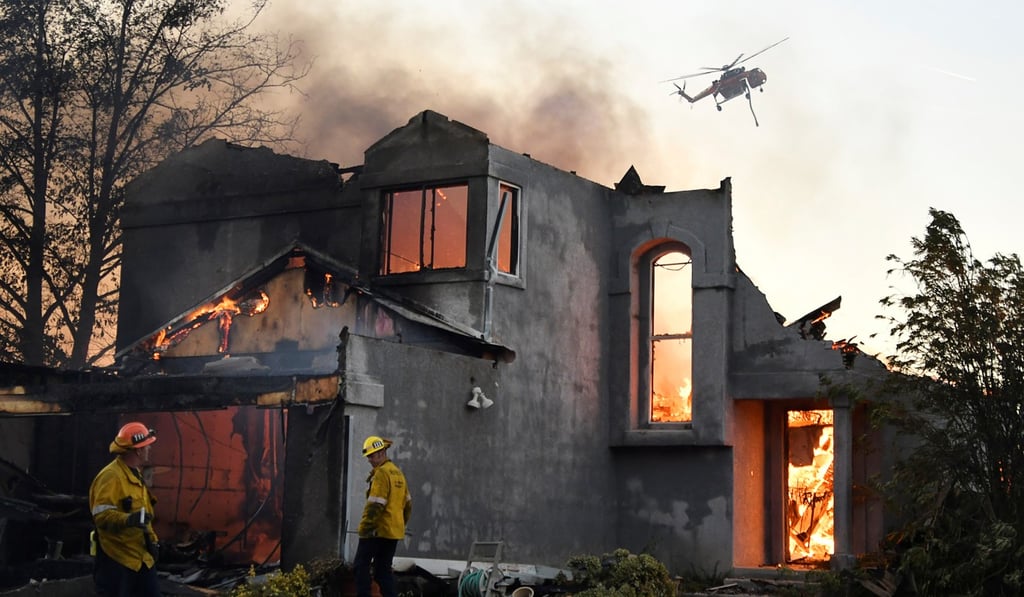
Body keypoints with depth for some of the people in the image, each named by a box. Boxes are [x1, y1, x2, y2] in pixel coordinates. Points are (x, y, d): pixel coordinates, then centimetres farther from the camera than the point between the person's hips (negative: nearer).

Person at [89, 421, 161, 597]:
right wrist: (129, 519, -43)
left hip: (141, 557, 9)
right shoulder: (111, 476, -18)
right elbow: (101, 515, -28)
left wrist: (151, 540, 12)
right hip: (116, 559, -9)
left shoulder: (135, 474, 14)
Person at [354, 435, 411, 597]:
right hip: (394, 531, 8)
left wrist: (365, 528, -15)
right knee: (384, 569, 12)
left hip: (377, 529, -8)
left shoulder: (381, 473, -13)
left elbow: (375, 505, -19)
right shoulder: (398, 473, 15)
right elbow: (407, 504, 21)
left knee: (361, 566, -2)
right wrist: (400, 524, 25)